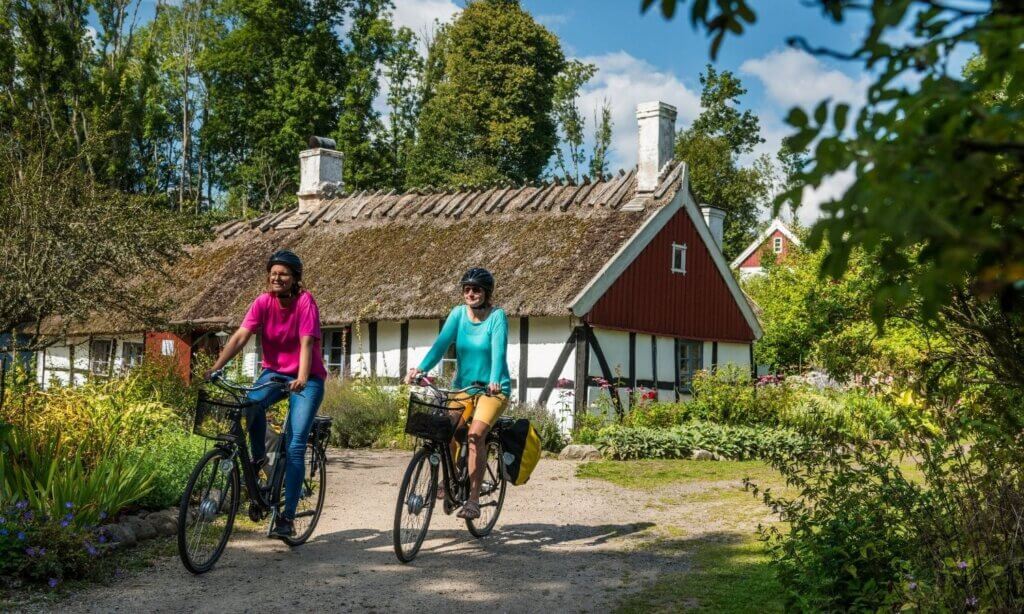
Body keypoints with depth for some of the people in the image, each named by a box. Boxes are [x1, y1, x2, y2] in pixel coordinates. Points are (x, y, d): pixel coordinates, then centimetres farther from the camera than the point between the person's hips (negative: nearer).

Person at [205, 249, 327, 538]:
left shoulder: (305, 301, -16)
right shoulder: (263, 302, -7)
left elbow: (306, 343, -26)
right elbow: (240, 336, -16)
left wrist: (302, 379, -42)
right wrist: (216, 367, -29)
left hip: (306, 379, -3)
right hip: (274, 371, 3)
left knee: (295, 447, -12)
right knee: (251, 403, -31)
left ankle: (287, 516, -8)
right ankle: (259, 458, -5)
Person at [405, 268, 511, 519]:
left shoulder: (497, 316, -10)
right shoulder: (459, 313, -1)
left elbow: (498, 350, -23)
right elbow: (442, 343, -12)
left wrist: (494, 381, -40)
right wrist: (420, 368, -27)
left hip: (493, 389, -4)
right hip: (463, 386, 4)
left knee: (476, 435, -24)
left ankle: (474, 500, -18)